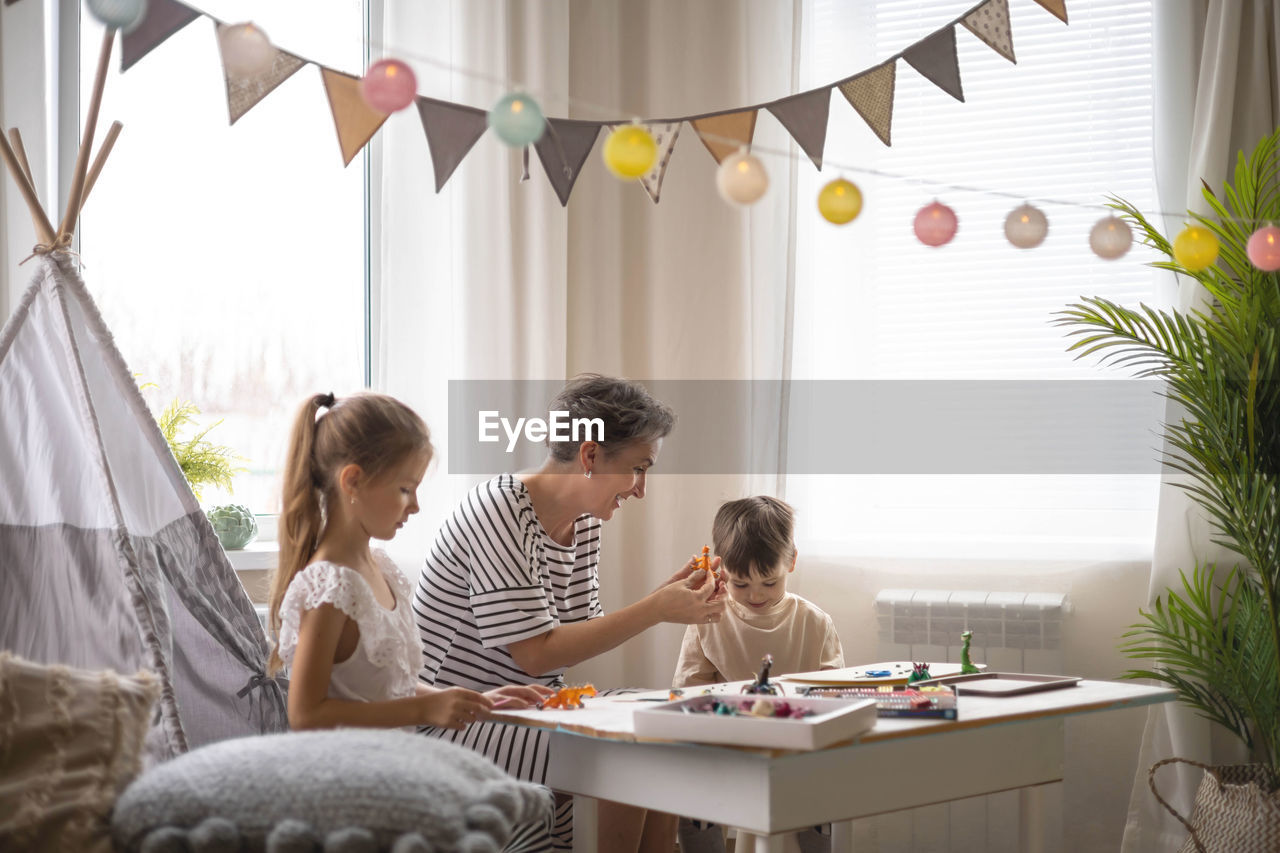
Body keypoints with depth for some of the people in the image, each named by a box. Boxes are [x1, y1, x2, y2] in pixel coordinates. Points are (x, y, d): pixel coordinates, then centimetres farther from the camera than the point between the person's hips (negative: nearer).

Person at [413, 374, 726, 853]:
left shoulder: (585, 522, 7)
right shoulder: (500, 513, -20)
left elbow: (579, 635, 5)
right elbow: (536, 654, -24)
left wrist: (665, 597, -6)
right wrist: (655, 611, -24)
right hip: (456, 723, -9)